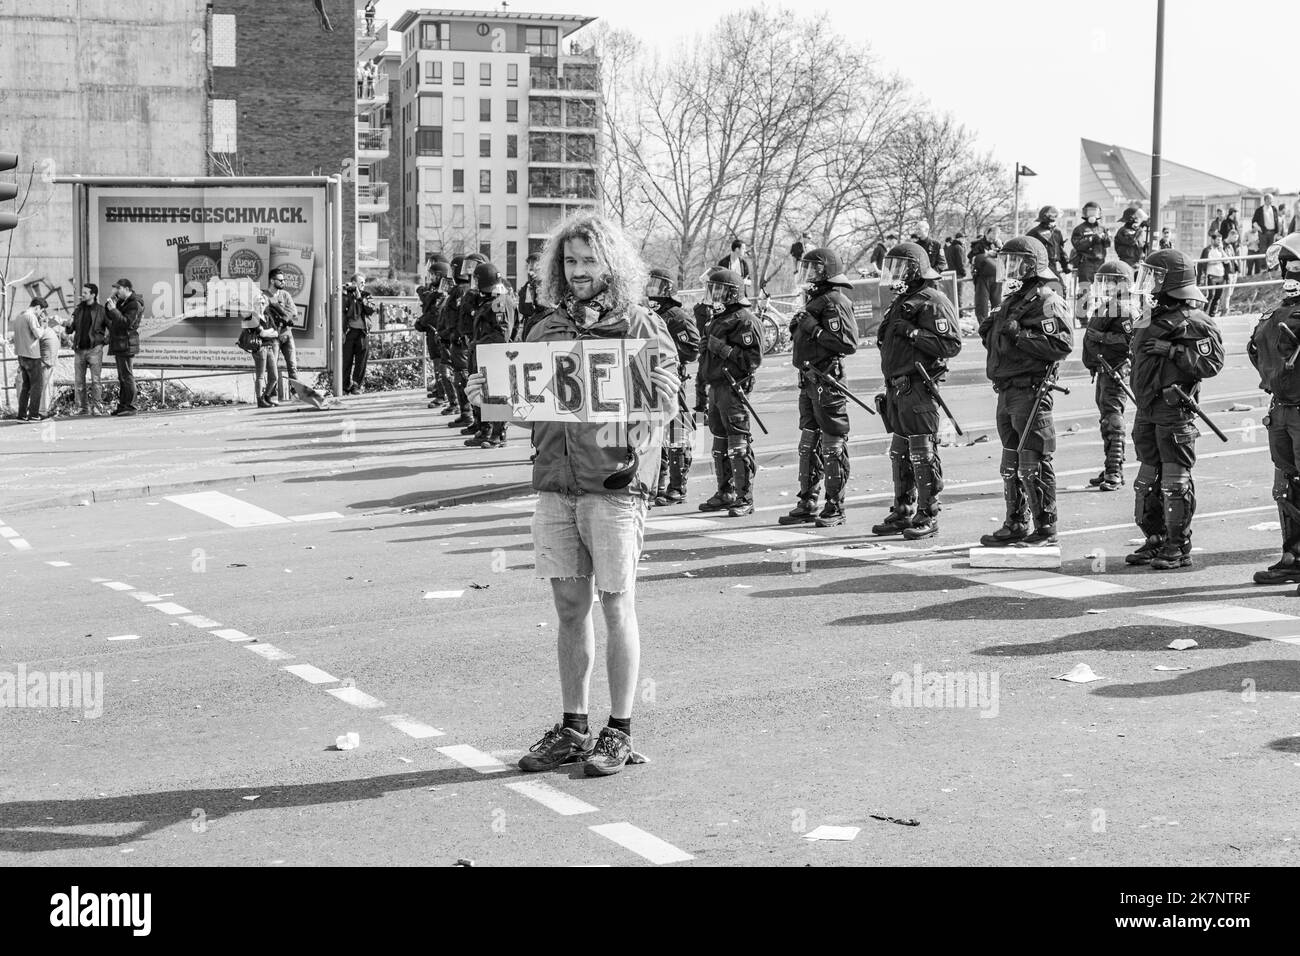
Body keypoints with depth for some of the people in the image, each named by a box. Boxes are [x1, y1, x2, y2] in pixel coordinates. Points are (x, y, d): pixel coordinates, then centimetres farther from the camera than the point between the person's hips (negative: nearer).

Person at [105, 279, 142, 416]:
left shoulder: (135, 304, -13)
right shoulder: (121, 301, 17)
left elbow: (127, 323, -21)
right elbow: (109, 317, 19)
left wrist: (114, 310, -22)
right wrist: (109, 302, 4)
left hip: (127, 344, -10)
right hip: (119, 344, 10)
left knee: (127, 376, -9)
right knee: (122, 377, 12)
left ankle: (130, 407, -8)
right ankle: (122, 405, 16)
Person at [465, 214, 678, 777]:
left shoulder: (642, 328, -1)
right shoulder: (548, 329, 13)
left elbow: (665, 397, -8)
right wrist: (489, 394, -3)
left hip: (614, 484, -4)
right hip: (554, 483, 5)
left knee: (616, 608, 2)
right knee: (570, 610, 10)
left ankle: (619, 731, 12)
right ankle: (573, 729, 19)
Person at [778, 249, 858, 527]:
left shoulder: (835, 302, -13)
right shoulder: (814, 300, 16)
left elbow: (847, 343, -21)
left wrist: (815, 330, -20)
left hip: (827, 381, -10)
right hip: (809, 380, 10)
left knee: (833, 447, -3)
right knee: (808, 444, 14)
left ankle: (835, 509, 3)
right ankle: (807, 504, 21)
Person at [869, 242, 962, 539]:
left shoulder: (933, 302, -10)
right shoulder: (902, 301, 19)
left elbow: (951, 344, -18)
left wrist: (912, 333, -20)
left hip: (918, 388, -9)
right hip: (897, 388, 9)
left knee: (923, 454, -6)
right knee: (900, 453, 13)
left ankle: (928, 517, -2)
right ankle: (902, 513, 22)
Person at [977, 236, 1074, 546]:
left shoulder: (1047, 302, -9)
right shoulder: (1012, 300, 19)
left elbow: (1061, 344, -22)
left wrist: (1019, 335, -21)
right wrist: (991, 333, 8)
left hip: (1030, 391, -9)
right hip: (1007, 391, 9)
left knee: (1034, 463, -6)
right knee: (1011, 463, 14)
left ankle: (1045, 528, 0)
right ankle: (1015, 525, 23)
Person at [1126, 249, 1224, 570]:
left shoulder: (1195, 323, -11)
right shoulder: (1154, 320, 16)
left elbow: (1211, 363, -19)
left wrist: (1171, 350, -22)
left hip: (1176, 413, -9)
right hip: (1147, 412, 9)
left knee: (1175, 481, -4)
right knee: (1148, 478, 13)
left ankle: (1179, 548, 2)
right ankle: (1155, 541, 23)